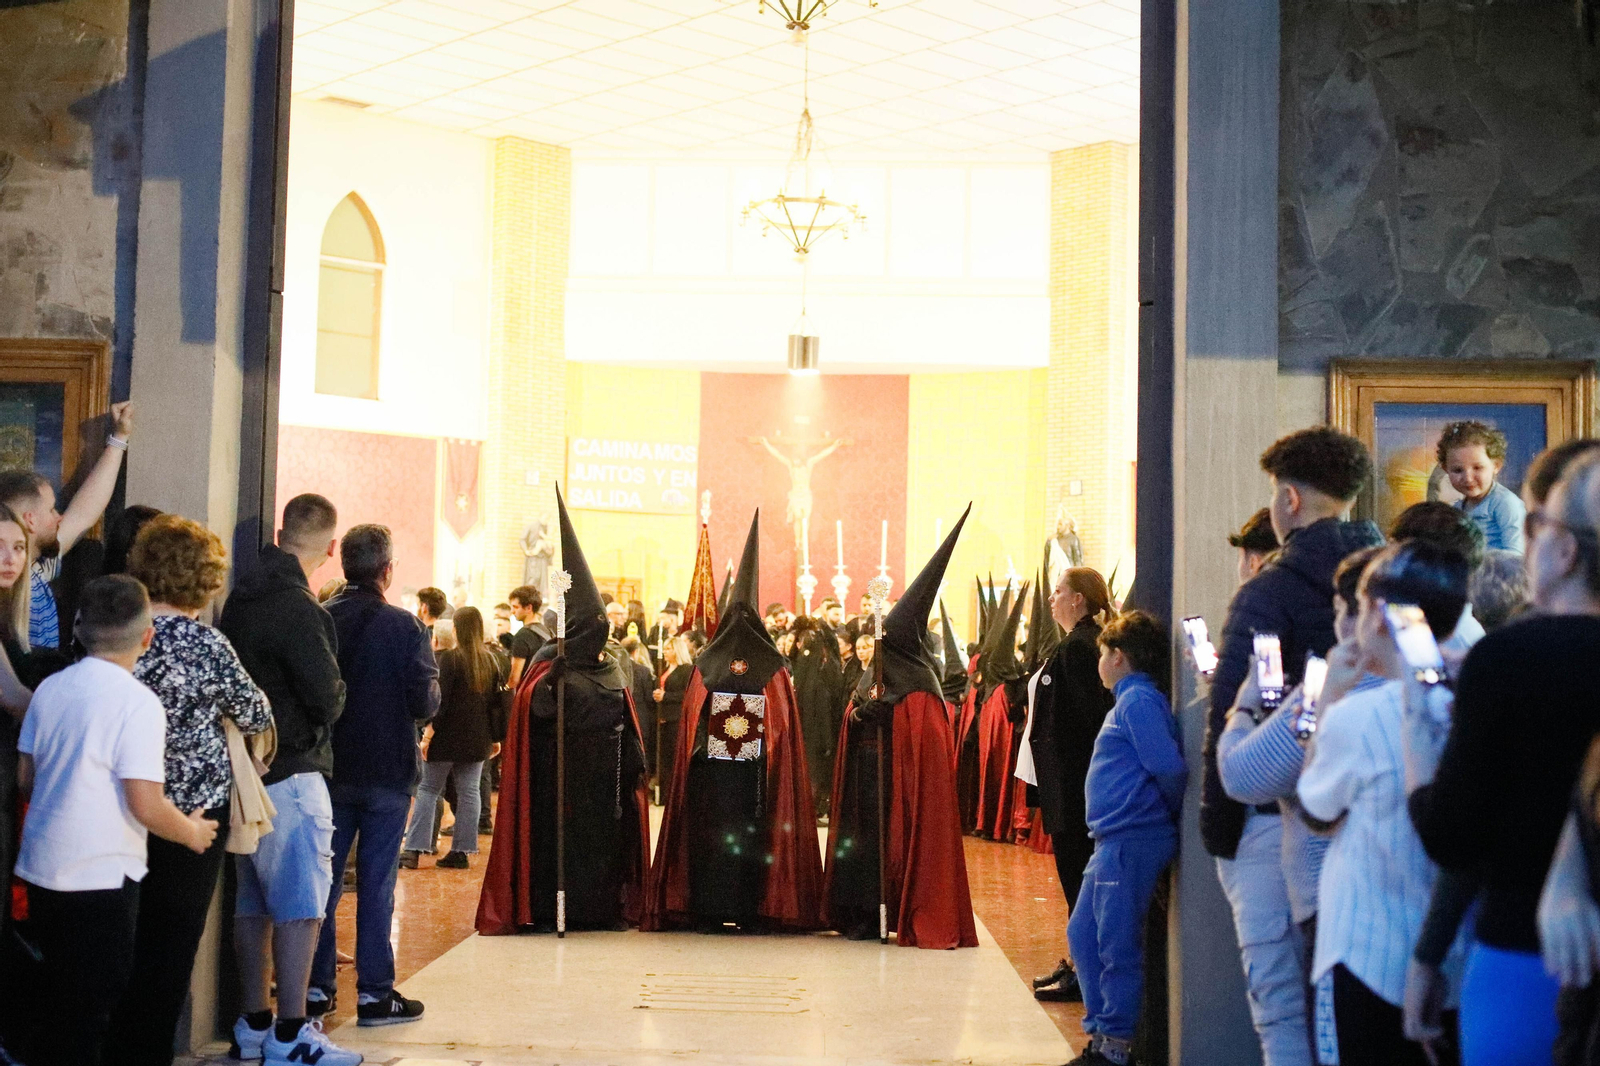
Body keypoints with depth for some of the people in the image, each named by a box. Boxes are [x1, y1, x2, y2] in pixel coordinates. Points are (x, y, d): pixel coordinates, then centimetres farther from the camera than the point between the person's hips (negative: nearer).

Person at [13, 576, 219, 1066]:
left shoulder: (50, 689, 3)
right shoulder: (137, 702, -17)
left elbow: (26, 779, 12)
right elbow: (145, 806, -20)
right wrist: (192, 832, -1)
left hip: (40, 870, 6)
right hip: (101, 878, -6)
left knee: (54, 1000, 20)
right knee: (92, 1007, 6)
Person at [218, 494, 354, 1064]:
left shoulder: (240, 599, 9)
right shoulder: (296, 608, -18)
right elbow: (328, 697, -17)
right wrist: (314, 728, 2)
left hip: (245, 773, 9)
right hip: (290, 775, -9)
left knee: (254, 901, 15)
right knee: (301, 903, -3)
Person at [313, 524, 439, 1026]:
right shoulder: (404, 627, -13)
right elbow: (426, 703, -13)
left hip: (330, 769, 3)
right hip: (387, 771, -3)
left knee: (324, 875, 13)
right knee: (376, 881, 3)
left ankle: (316, 985, 19)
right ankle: (374, 992, 6)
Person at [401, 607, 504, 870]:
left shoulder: (450, 659, -11)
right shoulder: (492, 660, 6)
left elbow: (441, 699, -16)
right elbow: (498, 700, 9)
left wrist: (430, 731, -12)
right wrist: (495, 737, 15)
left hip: (448, 737, -5)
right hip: (477, 740, 5)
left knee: (428, 789, 3)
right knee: (469, 792, 7)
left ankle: (413, 850, -1)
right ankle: (461, 851, 6)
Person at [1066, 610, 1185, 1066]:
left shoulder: (1138, 700, -13)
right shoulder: (1129, 700, 17)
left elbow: (1169, 767, -21)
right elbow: (1165, 766, 20)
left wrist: (1171, 813, -6)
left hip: (1132, 841, -10)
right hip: (1114, 841, 10)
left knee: (1117, 945, -3)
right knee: (1083, 934, 15)